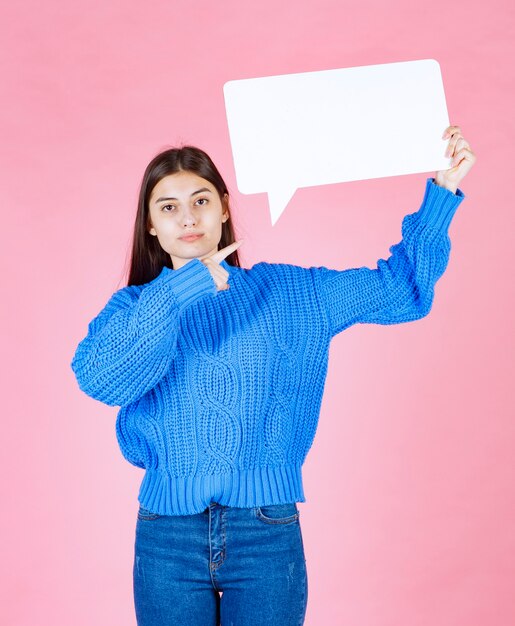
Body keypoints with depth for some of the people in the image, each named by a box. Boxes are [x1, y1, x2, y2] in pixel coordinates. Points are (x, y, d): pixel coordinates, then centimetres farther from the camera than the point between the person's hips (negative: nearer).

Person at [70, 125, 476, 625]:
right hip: (168, 537, 0)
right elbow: (98, 378, -17)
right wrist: (179, 291, -22)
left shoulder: (290, 292, 6)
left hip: (268, 533, 0)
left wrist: (442, 191, -1)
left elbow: (402, 288, 6)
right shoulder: (132, 307, 3)